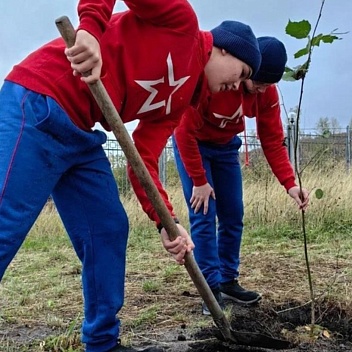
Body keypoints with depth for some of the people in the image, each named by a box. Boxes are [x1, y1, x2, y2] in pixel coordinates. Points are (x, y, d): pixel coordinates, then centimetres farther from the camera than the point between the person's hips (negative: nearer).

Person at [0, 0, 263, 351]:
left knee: (109, 232, 8)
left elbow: (143, 160, 10)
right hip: (39, 104, -9)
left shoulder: (179, 99, 18)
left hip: (79, 132, 10)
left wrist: (166, 222, 0)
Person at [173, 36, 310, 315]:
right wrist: (199, 181, -23)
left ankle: (229, 282, 16)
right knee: (203, 216, -10)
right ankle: (211, 289, -3)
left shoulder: (267, 92, -16)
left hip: (226, 146, 5)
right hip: (192, 144, -5)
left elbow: (273, 140, -12)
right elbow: (185, 131, -27)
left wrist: (290, 183, -25)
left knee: (233, 215, 4)